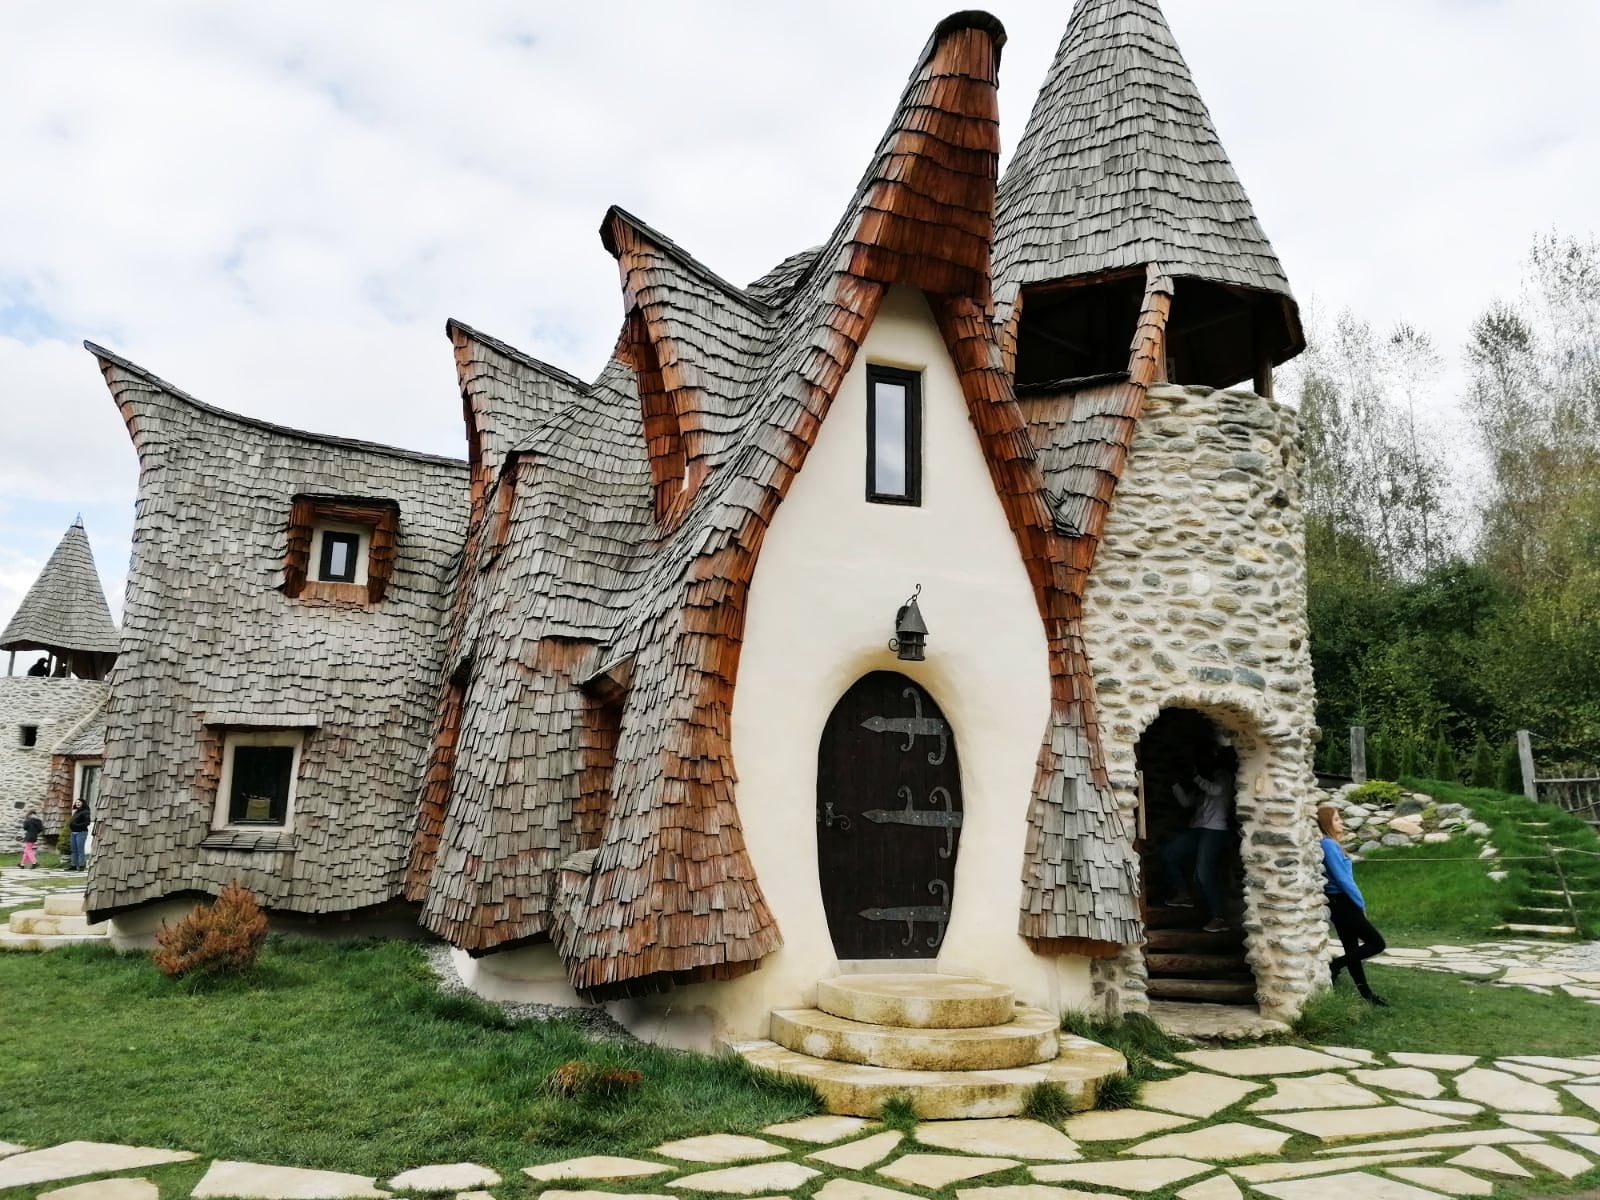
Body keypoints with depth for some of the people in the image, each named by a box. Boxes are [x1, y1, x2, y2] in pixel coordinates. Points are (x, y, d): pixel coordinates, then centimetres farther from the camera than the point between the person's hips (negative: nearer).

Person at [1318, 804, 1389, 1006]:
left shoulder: (1329, 844, 12)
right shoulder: (1329, 845, -19)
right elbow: (1342, 878, -20)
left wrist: (1357, 902, 13)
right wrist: (1361, 903, -10)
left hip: (1339, 902, 10)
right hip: (1342, 902, -10)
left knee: (1352, 948, 14)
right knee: (1377, 943, -3)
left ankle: (1366, 993, 21)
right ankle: (1334, 966, -3)